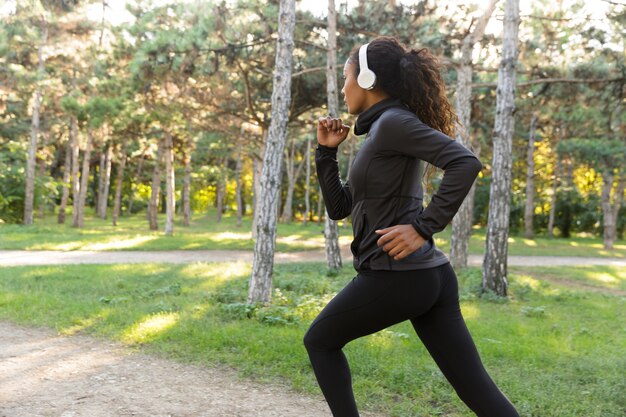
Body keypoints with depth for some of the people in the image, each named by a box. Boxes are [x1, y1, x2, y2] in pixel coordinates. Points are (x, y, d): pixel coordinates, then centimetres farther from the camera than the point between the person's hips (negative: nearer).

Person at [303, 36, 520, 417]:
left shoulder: (393, 122, -9)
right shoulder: (382, 131, 19)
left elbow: (466, 163, -23)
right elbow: (339, 207, 23)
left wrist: (423, 228, -22)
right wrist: (327, 151, 15)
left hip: (396, 275, -9)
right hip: (429, 275, 9)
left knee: (320, 342, 15)